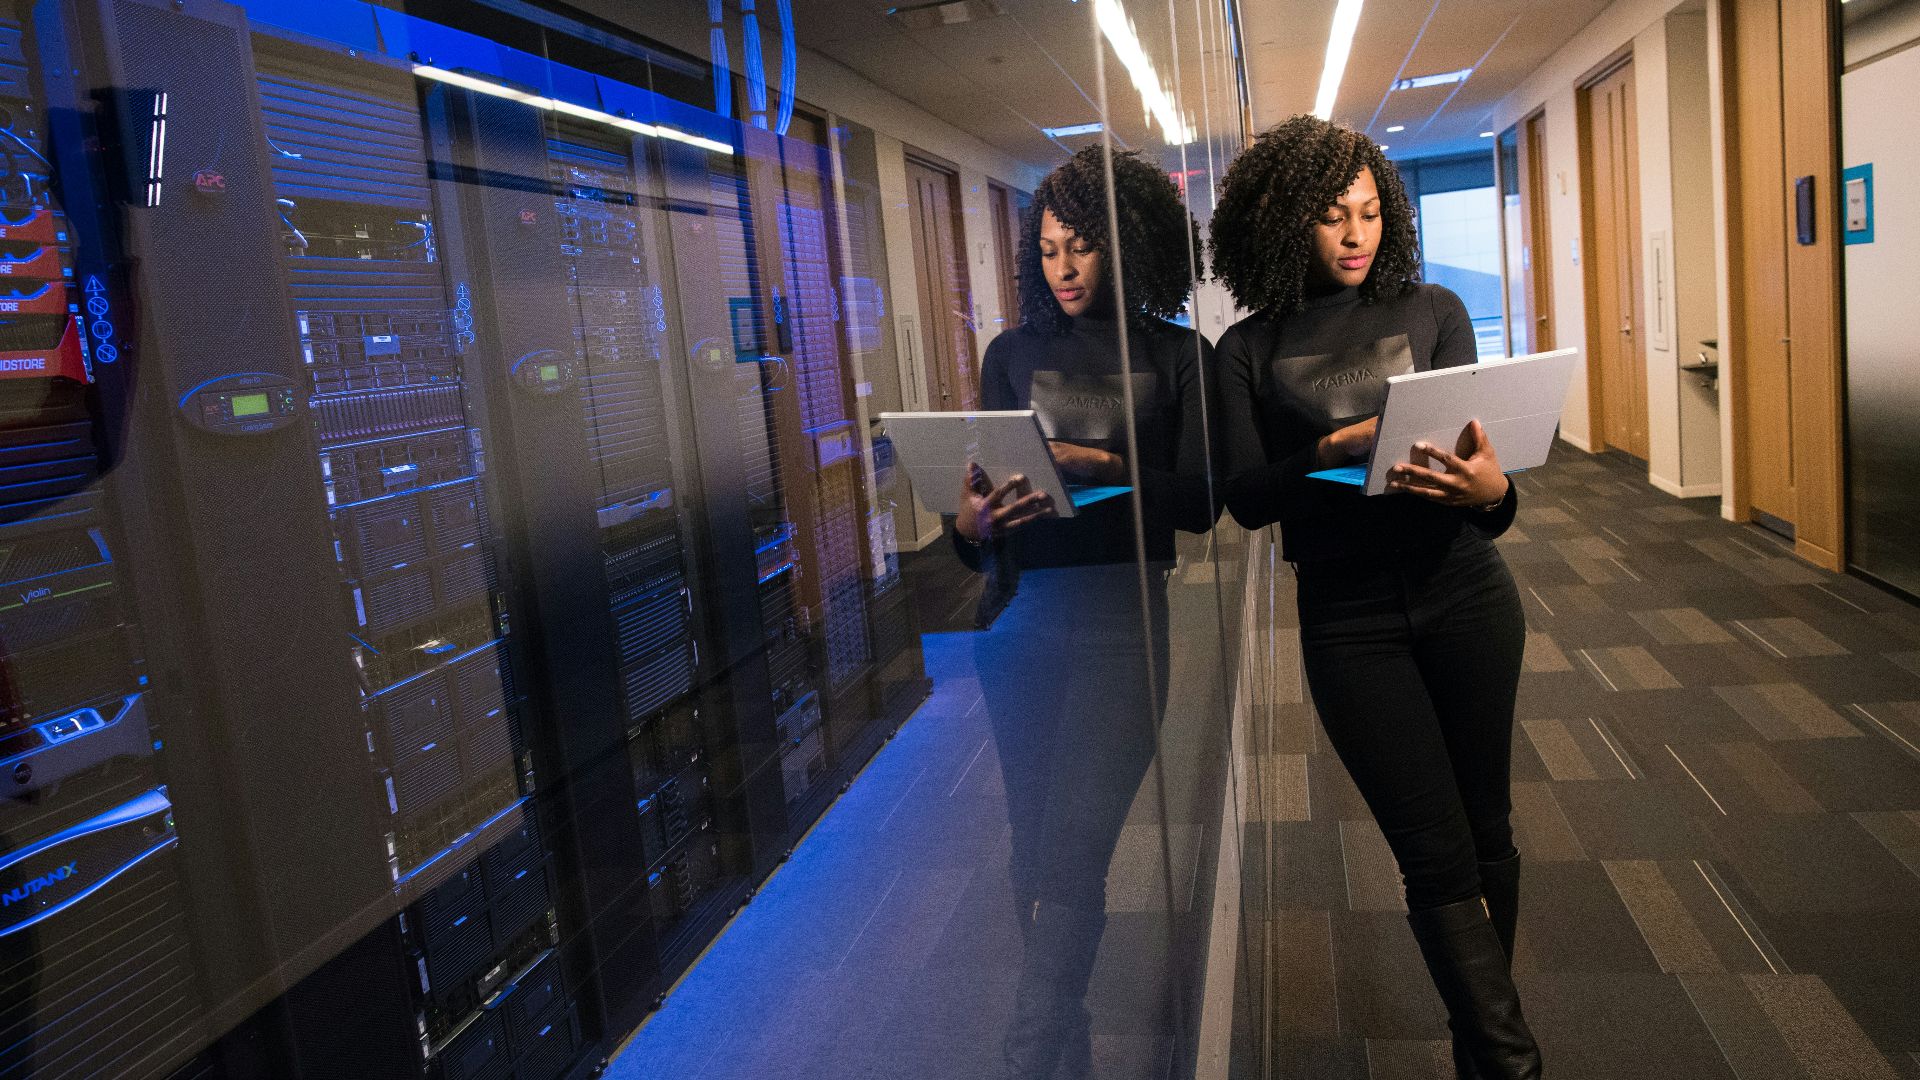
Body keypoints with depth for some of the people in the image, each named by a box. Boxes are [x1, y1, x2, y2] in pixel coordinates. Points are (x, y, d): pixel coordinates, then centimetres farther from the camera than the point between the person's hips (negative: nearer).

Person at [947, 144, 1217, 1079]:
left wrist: (1096, 465, -19)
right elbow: (979, 502, 8)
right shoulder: (1013, 354, 12)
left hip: (1120, 618, -3)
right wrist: (971, 525, -15)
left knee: (1069, 860, -10)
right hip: (1021, 618, 3)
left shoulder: (1177, 356, 4)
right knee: (1033, 853, 9)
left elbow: (1199, 501, -4)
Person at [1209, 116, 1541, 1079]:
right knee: (1437, 857, -1)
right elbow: (1245, 499, -5)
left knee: (1485, 830, 12)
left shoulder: (1431, 311, 6)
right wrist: (1330, 451, -22)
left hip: (1463, 597, 2)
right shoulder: (1250, 349, 2)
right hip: (1348, 619, -2)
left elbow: (1483, 449, 1)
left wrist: (1490, 490, -22)